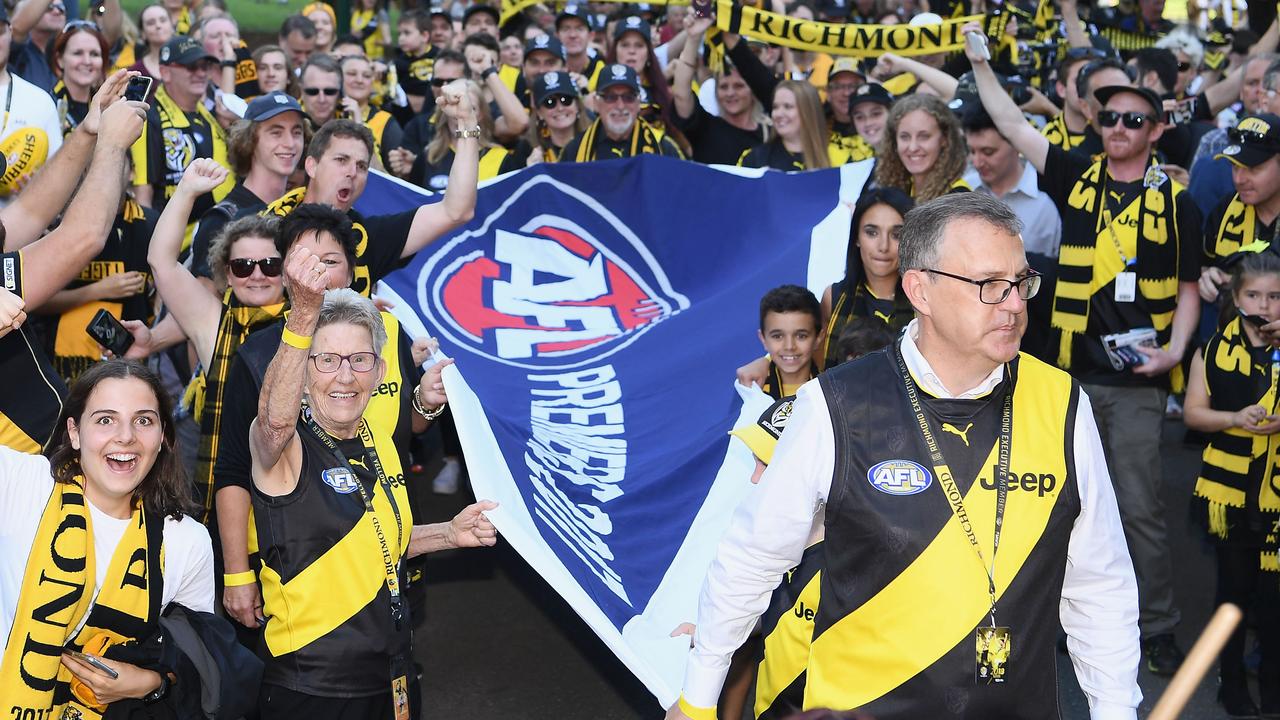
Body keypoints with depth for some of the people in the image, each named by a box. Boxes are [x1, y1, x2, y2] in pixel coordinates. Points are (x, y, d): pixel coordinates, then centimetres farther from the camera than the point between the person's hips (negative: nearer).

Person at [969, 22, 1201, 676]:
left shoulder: (1176, 201, 1)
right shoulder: (1076, 177, 6)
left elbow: (1188, 291, 5)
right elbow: (1010, 122, 7)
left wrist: (1173, 350, -9)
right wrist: (979, 57, 4)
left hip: (1136, 381, -2)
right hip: (1072, 369, 2)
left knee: (1138, 507, -1)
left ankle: (1157, 628, 12)